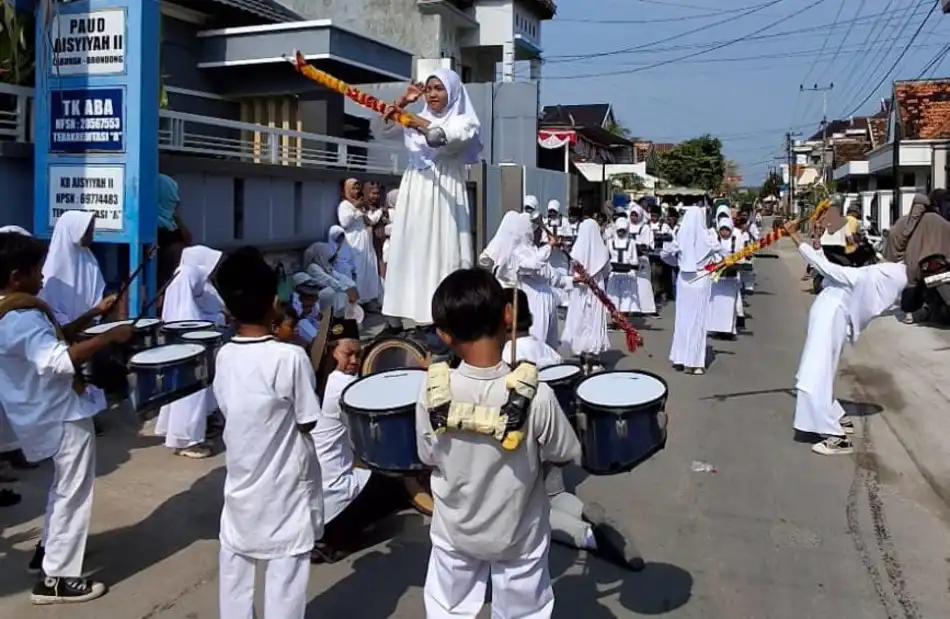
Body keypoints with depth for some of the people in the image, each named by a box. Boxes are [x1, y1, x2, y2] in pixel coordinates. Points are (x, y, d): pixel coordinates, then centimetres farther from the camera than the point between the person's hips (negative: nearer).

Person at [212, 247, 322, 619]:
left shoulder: (224, 357, -4)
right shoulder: (290, 357, -21)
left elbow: (228, 409, 7)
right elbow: (308, 422, -13)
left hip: (241, 483, 6)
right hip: (284, 487, -5)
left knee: (235, 565, 18)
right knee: (285, 574, 6)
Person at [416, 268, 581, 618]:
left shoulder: (433, 393, -24)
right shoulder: (536, 395, -29)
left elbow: (428, 458, -8)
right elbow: (567, 456, -14)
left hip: (455, 532, 1)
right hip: (519, 535, -1)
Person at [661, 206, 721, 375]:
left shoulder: (680, 237, -4)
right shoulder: (706, 238, -11)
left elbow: (664, 254, 4)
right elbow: (721, 255, -4)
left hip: (683, 279, 3)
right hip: (701, 280, -3)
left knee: (682, 317, 13)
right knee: (697, 319, 2)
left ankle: (679, 358, 20)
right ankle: (693, 362, 4)